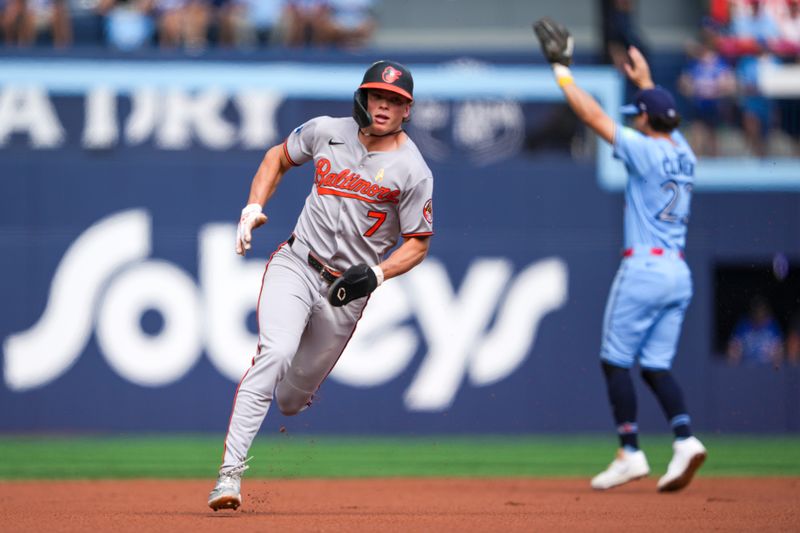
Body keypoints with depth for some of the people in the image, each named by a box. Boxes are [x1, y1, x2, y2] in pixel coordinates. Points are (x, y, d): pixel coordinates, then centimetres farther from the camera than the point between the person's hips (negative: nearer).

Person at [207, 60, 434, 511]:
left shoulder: (412, 171, -7)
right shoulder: (327, 132, 1)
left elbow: (418, 244, -1)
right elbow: (279, 157, 19)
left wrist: (375, 275, -18)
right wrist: (254, 208, 4)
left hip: (346, 289, 0)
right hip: (295, 265, 0)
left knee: (293, 398, 5)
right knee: (276, 353, -26)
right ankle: (231, 470, -30)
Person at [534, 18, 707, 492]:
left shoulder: (645, 151, -10)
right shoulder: (683, 154, 11)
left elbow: (594, 116, -8)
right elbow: (666, 119, 34)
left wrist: (563, 71, 0)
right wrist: (645, 82, 44)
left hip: (644, 269, -7)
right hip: (679, 272, 7)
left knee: (616, 361, 1)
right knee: (655, 365, 9)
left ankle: (631, 454, -3)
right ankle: (685, 440, -10)